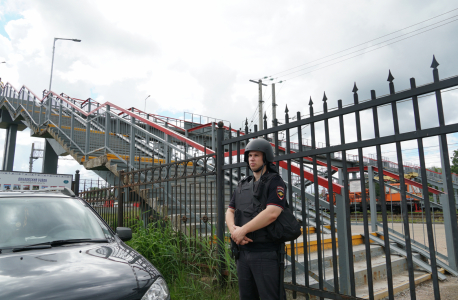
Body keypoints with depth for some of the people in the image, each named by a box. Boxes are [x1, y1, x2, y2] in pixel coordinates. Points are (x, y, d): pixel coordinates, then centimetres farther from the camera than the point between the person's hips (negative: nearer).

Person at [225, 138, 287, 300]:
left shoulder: (275, 182, -6)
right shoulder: (242, 186, 15)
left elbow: (272, 213, -20)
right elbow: (230, 212, 11)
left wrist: (242, 230, -17)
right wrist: (233, 230, -11)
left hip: (266, 253, -7)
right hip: (243, 251, 7)